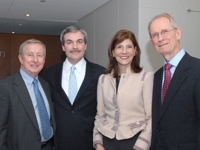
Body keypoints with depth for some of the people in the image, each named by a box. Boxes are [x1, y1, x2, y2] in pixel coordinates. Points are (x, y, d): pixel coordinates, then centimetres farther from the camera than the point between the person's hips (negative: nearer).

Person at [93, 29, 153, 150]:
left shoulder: (146, 77, -8)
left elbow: (151, 117, -9)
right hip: (107, 140, 3)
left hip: (134, 140, -3)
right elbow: (100, 115, 9)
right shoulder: (103, 79, 4)